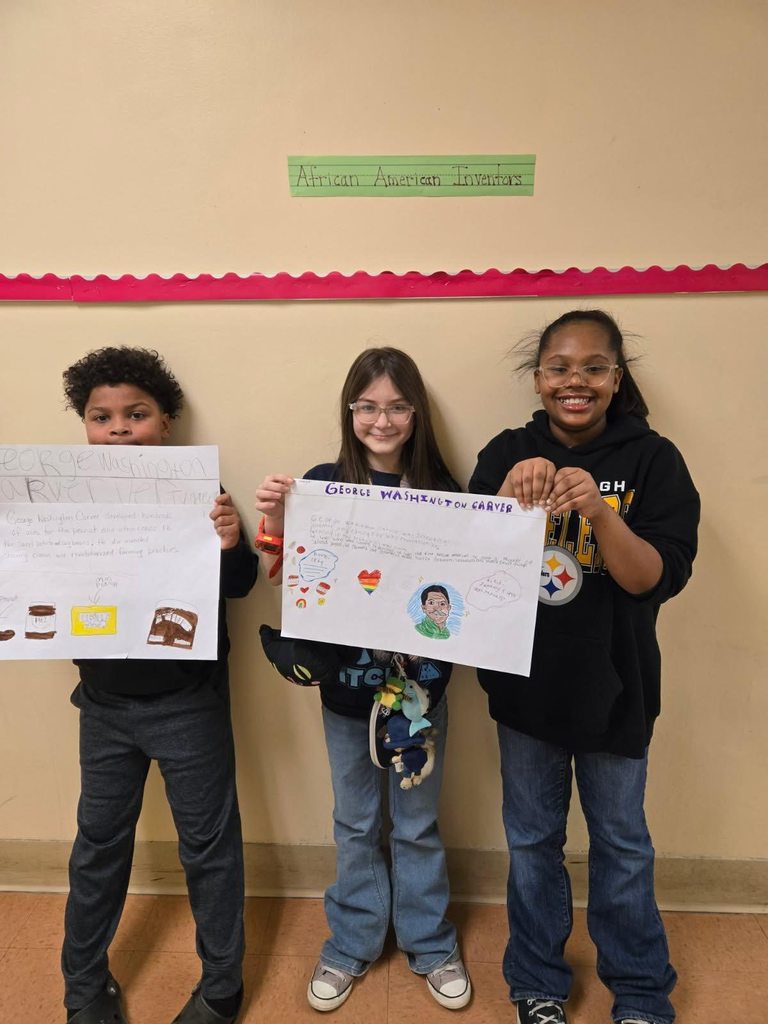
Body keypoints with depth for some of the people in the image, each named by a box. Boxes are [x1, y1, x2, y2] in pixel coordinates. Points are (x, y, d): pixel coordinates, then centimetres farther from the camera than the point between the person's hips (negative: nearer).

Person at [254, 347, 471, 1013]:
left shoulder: (441, 489, -7)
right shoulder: (321, 484, -7)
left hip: (418, 677, 0)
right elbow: (290, 581, -6)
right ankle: (353, 944, 43)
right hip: (346, 679, 1)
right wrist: (275, 523, -21)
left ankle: (431, 945, 42)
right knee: (355, 823, 20)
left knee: (417, 822, 19)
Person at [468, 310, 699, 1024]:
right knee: (532, 838, 18)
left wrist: (600, 511, -33)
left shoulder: (652, 460, -9)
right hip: (525, 680, 1)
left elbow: (659, 578, -16)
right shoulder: (508, 454, -4)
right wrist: (510, 497, -30)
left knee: (621, 843, 19)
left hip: (613, 686, -1)